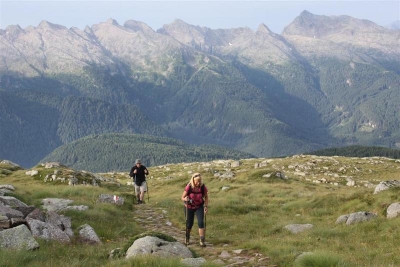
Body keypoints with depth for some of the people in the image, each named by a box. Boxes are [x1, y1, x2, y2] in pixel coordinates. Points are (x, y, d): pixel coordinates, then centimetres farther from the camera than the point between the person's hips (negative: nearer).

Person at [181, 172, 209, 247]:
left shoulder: (203, 187, -20)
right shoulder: (189, 187, -24)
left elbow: (206, 197, -3)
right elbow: (182, 197, -16)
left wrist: (206, 206, -14)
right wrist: (185, 199, -38)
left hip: (199, 207, 1)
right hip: (189, 207, -1)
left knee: (200, 222, -16)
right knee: (189, 224, 8)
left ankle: (202, 241, -10)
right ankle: (187, 238, 36)